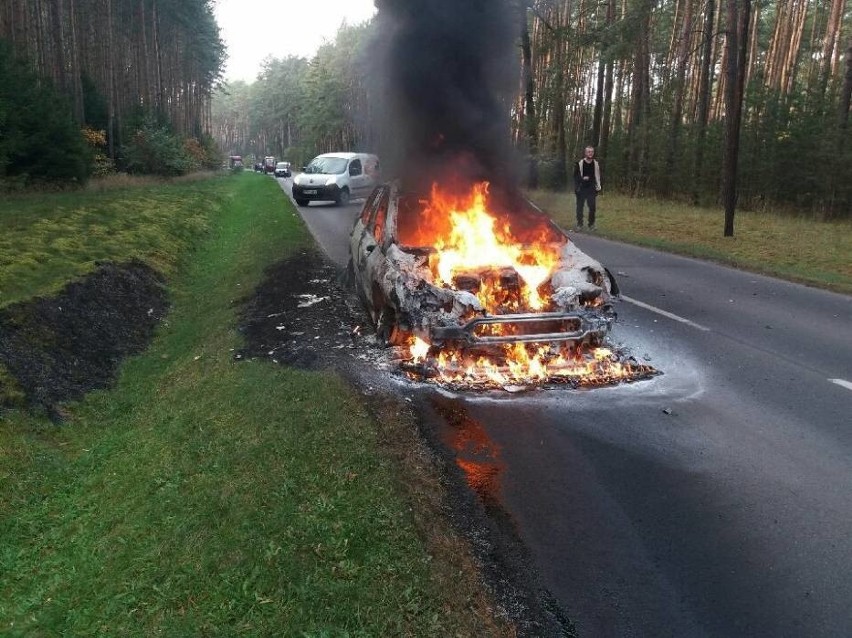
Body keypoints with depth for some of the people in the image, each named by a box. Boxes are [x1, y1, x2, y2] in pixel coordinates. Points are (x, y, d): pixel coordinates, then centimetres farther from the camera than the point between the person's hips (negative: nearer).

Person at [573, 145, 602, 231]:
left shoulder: (596, 164, 6)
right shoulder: (579, 164, -1)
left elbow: (598, 176, 12)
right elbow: (575, 176, 2)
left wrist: (598, 187, 6)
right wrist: (582, 178, -15)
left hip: (592, 189, 1)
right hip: (581, 189, -1)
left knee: (592, 207, 0)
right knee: (580, 207, 2)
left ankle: (591, 224, 12)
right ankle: (579, 224, 12)